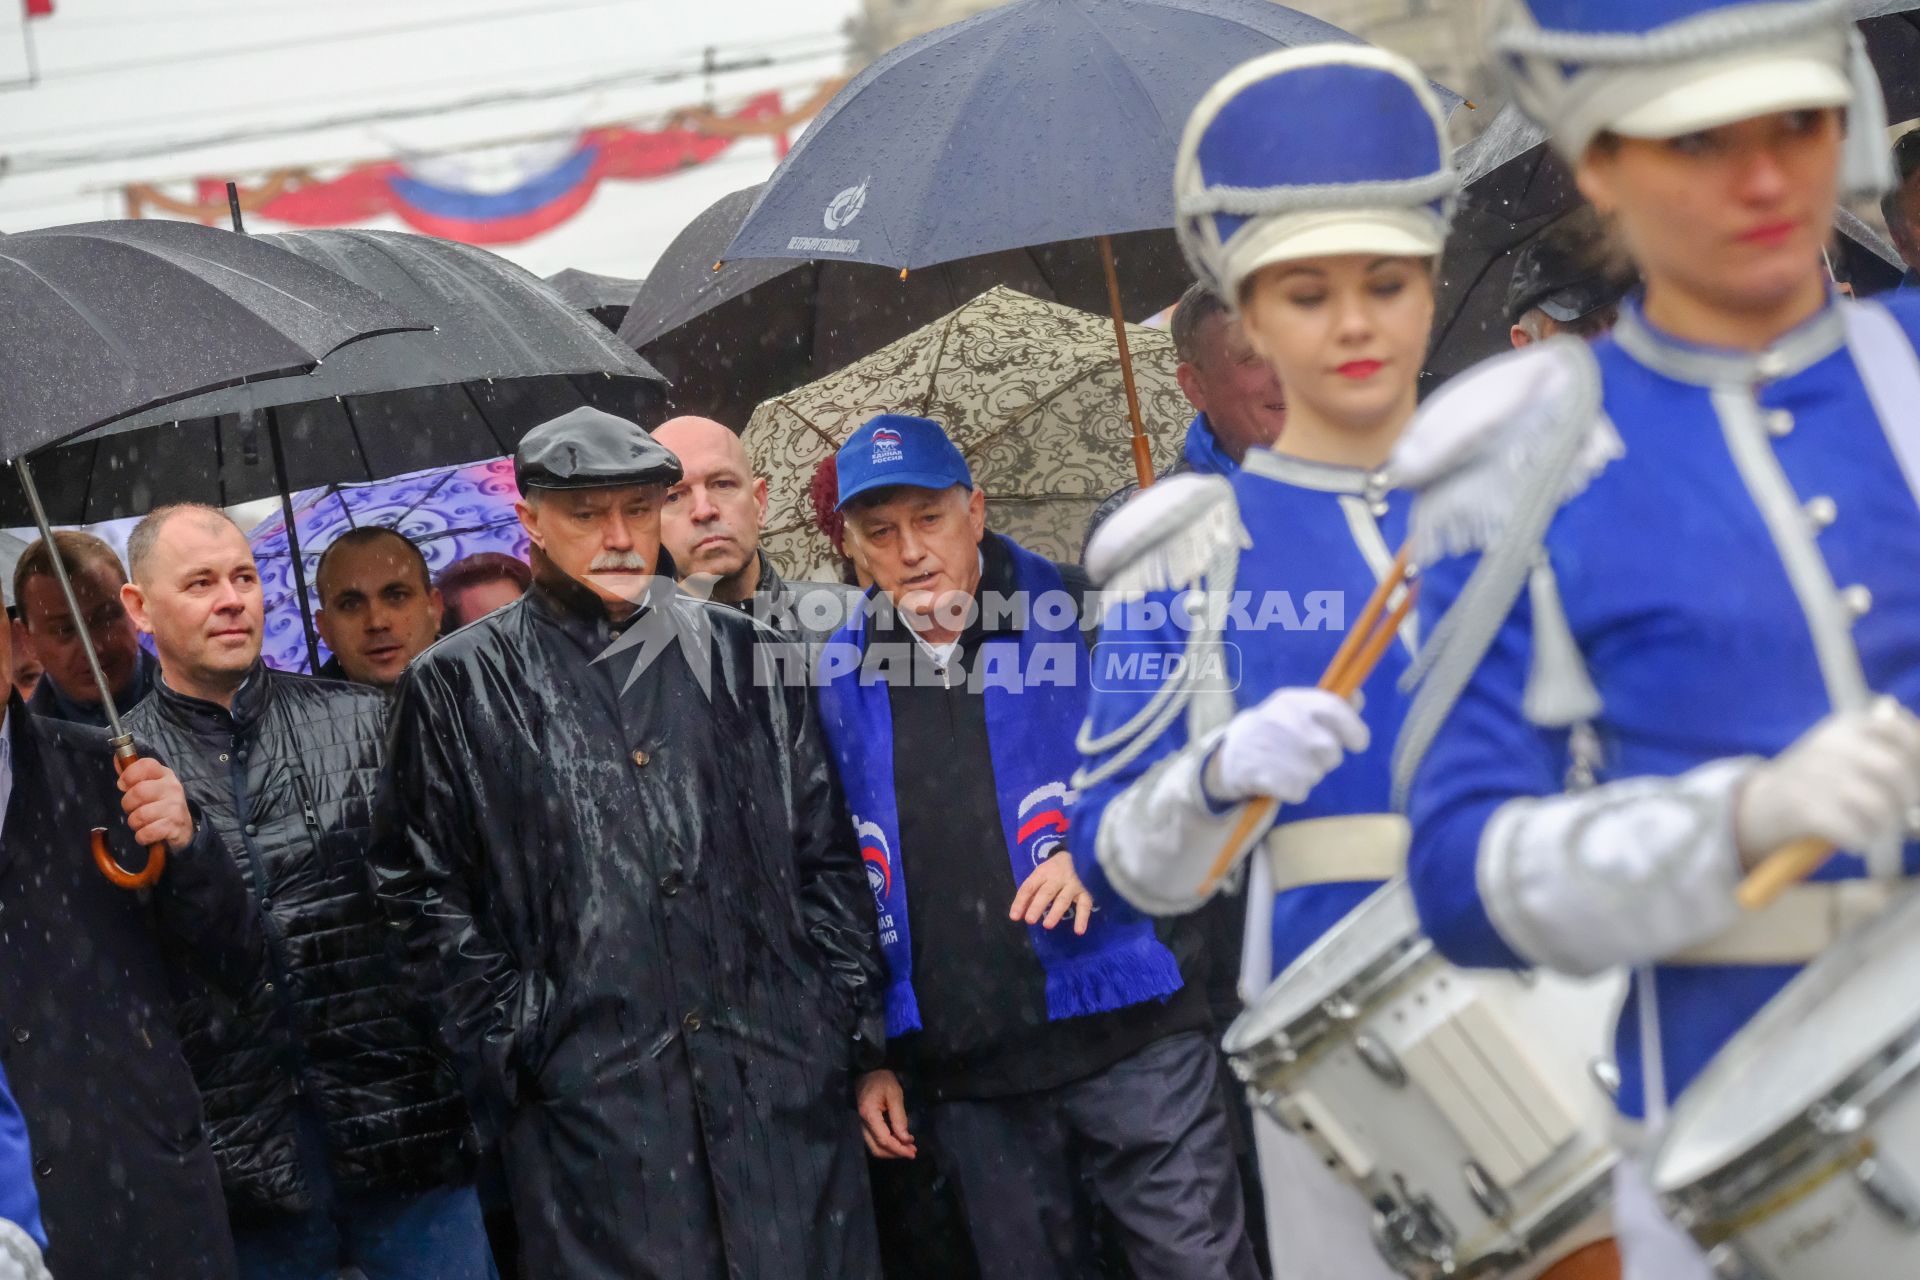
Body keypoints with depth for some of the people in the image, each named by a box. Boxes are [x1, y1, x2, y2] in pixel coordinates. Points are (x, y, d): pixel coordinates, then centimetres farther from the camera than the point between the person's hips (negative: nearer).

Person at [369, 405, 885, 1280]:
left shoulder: (746, 656, 12)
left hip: (785, 1086, 2)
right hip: (591, 1108, -2)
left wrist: (847, 1022, 5)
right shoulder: (458, 686, 5)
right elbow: (424, 893, 4)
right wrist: (516, 1044, -3)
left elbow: (827, 854, 13)